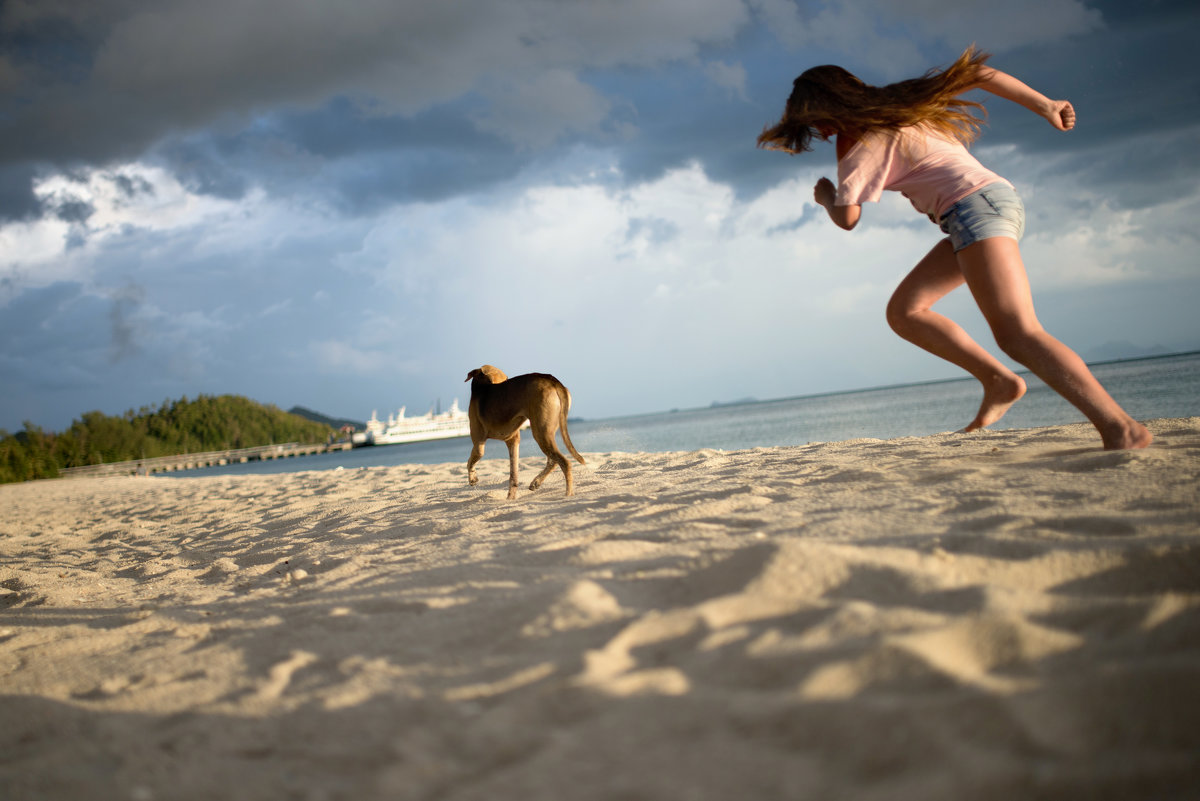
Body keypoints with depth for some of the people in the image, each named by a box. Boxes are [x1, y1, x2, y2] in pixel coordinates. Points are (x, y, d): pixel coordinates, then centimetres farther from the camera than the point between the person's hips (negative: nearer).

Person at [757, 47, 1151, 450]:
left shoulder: (863, 139, -3)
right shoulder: (898, 102, 21)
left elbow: (847, 217, -6)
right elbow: (980, 74, 18)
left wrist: (826, 196, 17)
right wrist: (1045, 105, 19)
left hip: (977, 204, -10)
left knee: (1016, 333, -22)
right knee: (903, 311, 9)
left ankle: (1121, 428, -33)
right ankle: (999, 381, 1)